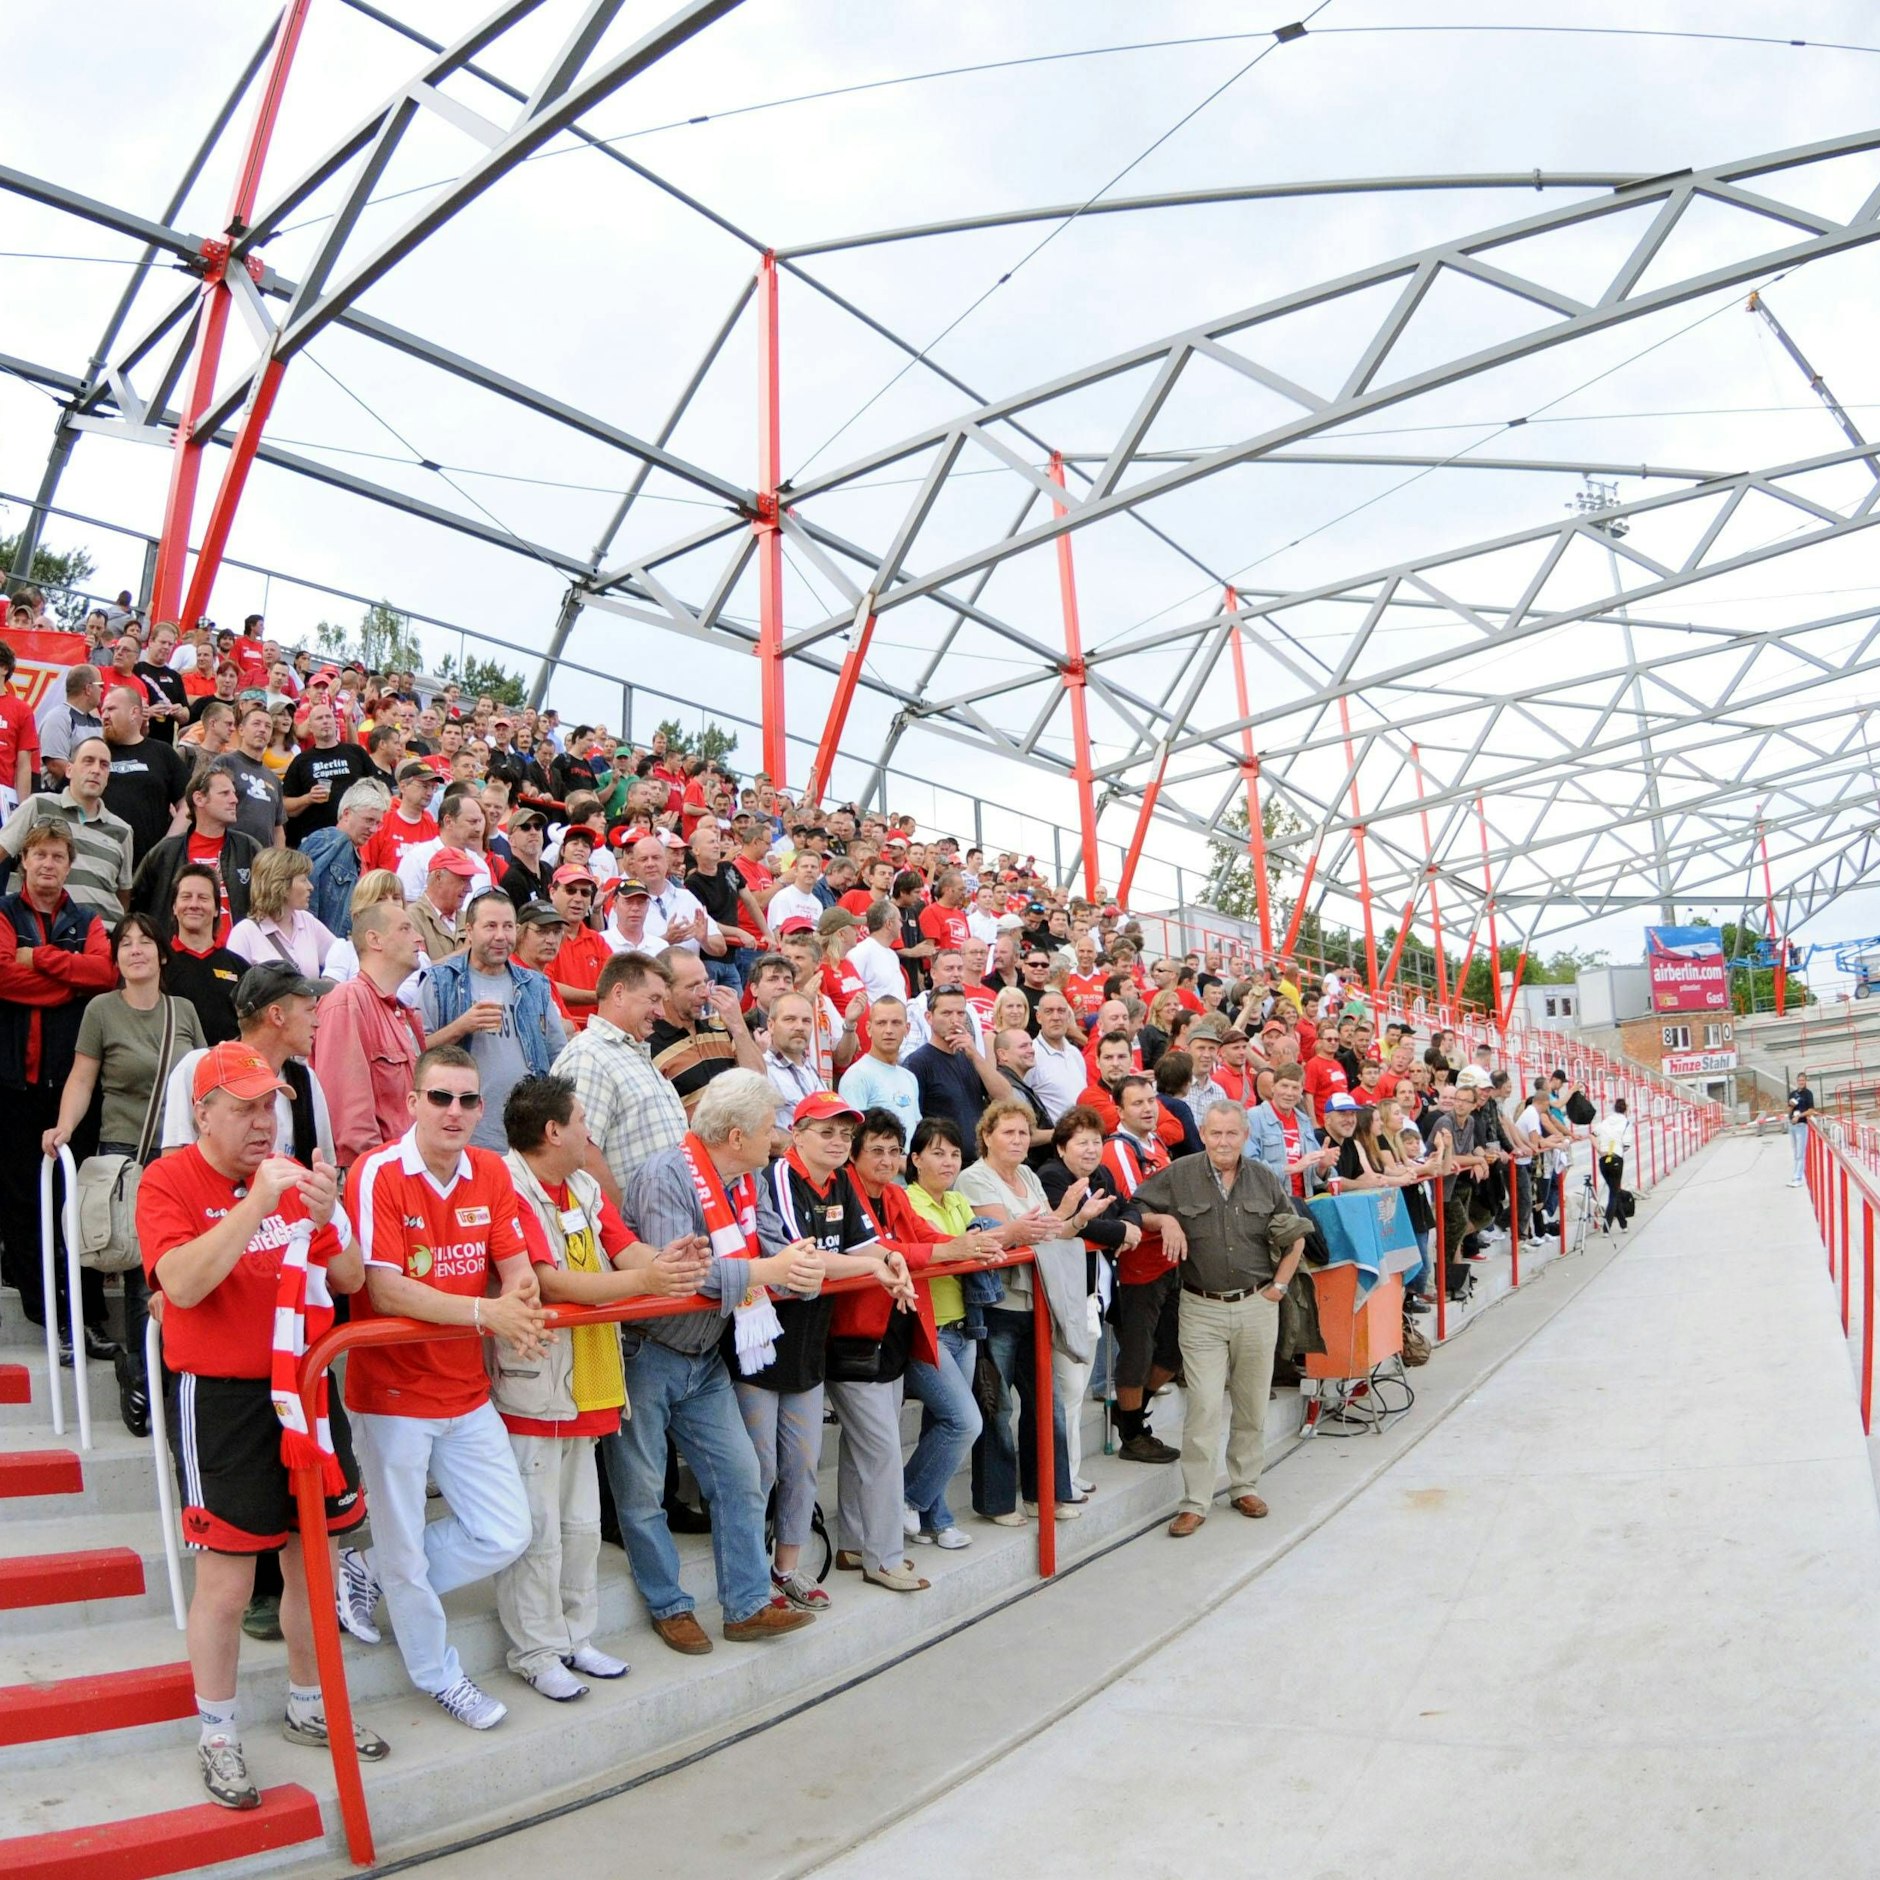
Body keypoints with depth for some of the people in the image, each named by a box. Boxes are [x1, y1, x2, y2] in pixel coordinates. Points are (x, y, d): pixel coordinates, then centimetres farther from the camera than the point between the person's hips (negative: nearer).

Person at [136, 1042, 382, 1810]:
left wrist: (326, 1218, -15)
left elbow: (349, 1281, 4)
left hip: (302, 1389, 5)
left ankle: (309, 1708, 35)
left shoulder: (292, 1176, 6)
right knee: (226, 1581, 2)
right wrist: (256, 1202, -30)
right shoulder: (169, 1181, -9)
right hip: (220, 1400, -5)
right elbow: (183, 1284, -24)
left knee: (310, 1562, 15)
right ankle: (218, 1736, 24)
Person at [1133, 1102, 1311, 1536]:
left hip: (1257, 1307, 3)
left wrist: (1278, 1286, 5)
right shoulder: (1179, 1176, -2)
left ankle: (1245, 1487, 28)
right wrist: (1165, 1220, -15)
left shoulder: (1265, 1179, 5)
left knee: (1252, 1404, 12)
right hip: (1202, 1310, -3)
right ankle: (1194, 1503, 2)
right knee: (1204, 1407, -6)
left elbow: (1295, 1238, 13)